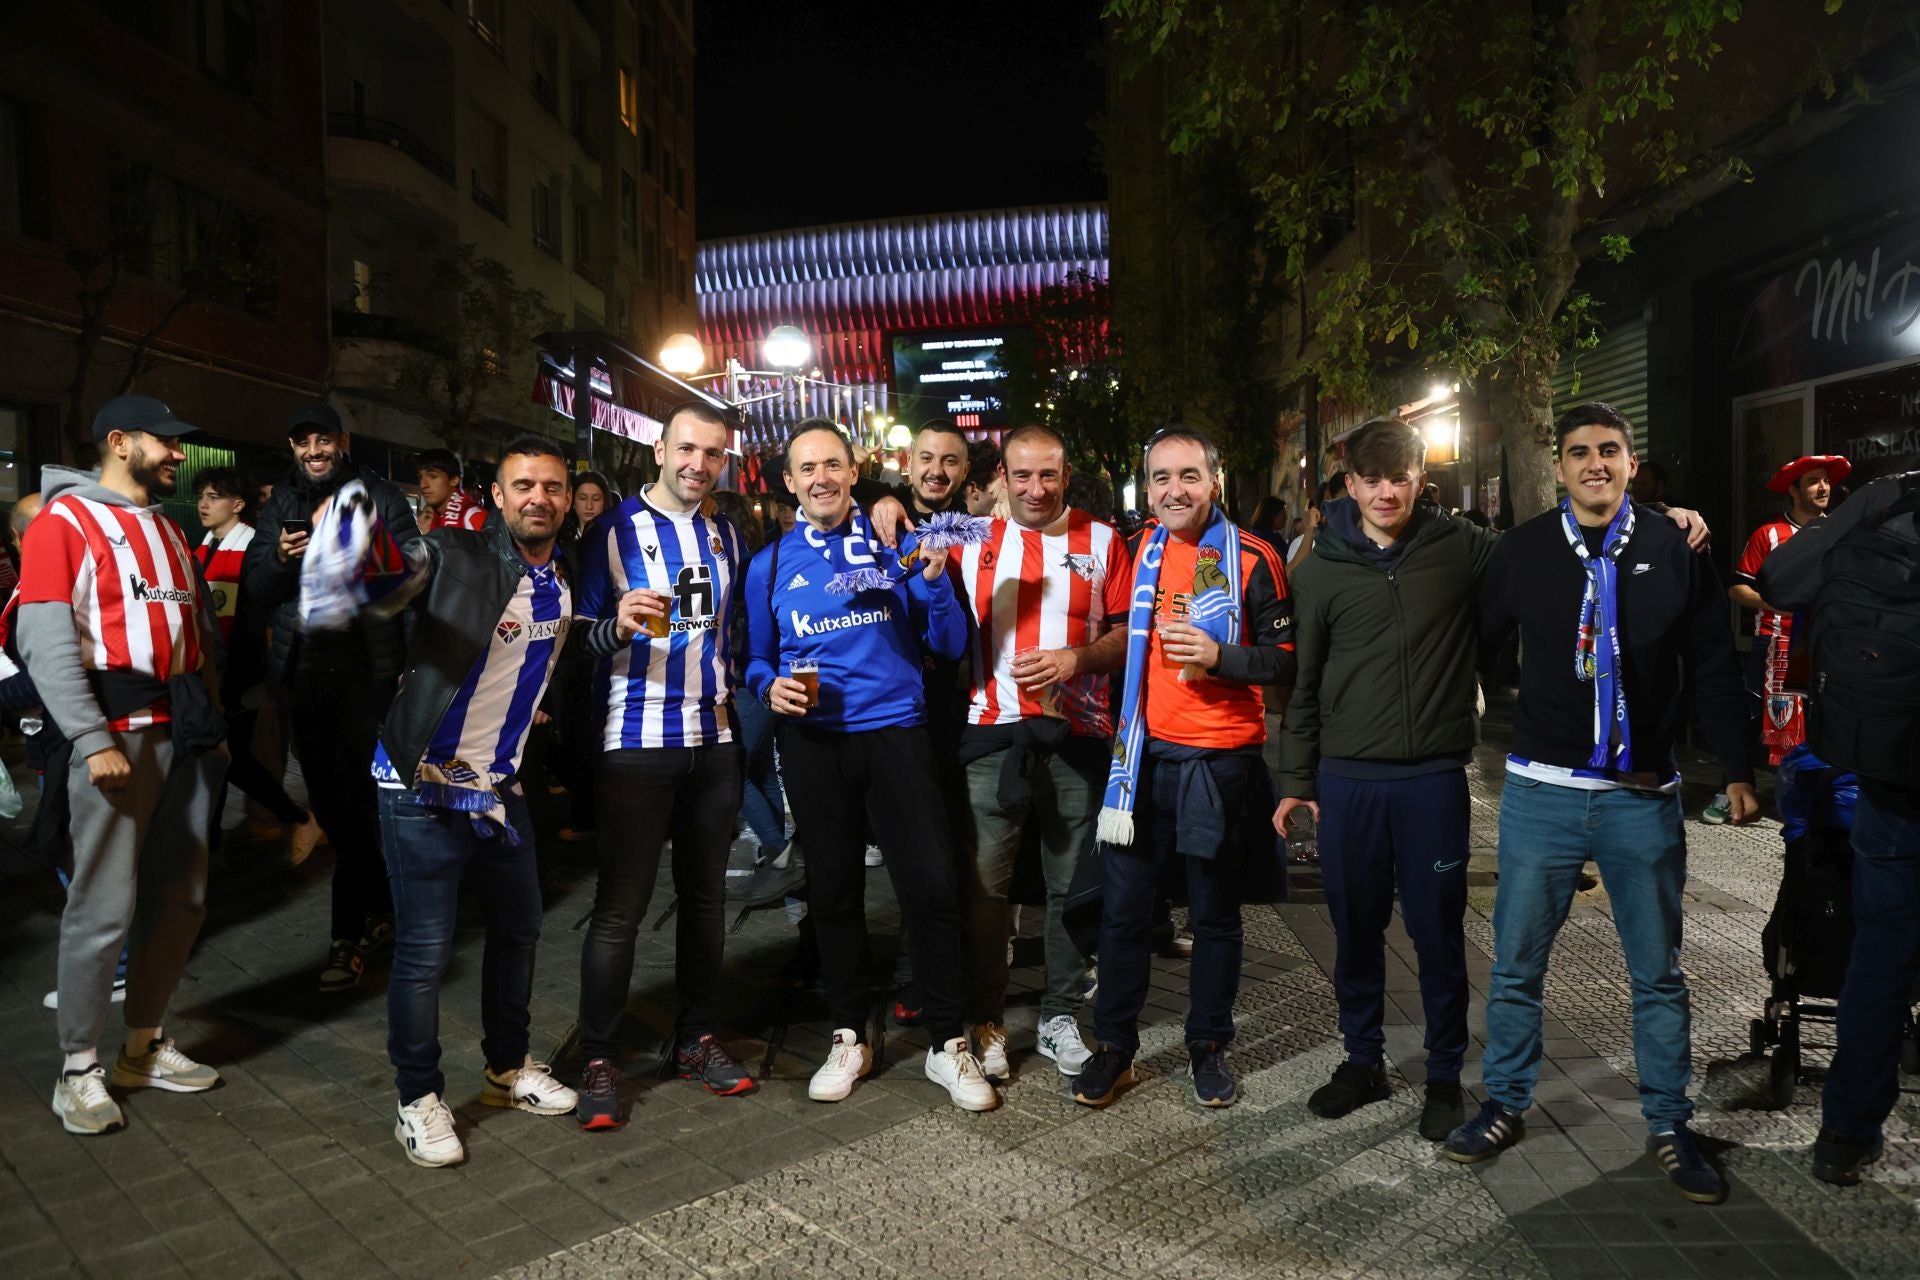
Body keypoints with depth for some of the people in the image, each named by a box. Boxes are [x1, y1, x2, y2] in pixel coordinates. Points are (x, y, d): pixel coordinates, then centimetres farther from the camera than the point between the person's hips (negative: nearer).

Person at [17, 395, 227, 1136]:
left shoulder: (168, 530, 19)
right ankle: (79, 1070, 9)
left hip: (182, 730, 7)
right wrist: (92, 741, -19)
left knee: (180, 895, 10)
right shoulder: (64, 520, -5)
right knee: (106, 903, -5)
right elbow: (46, 641, -13)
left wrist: (213, 720, 14)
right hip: (117, 731, -7)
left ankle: (145, 1046, 23)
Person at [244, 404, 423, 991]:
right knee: (325, 796, 10)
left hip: (364, 663, -5)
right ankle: (380, 905, 26)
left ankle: (349, 933, 3)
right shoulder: (281, 503, 14)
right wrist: (280, 558, -8)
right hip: (302, 670, 5)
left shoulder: (380, 498, 2)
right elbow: (256, 587, 8)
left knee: (356, 795, -5)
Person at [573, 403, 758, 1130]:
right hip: (636, 742, -5)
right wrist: (619, 624, -25)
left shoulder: (727, 537, 13)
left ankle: (697, 1040, 25)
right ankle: (599, 1061, 9)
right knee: (621, 905, -3)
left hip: (713, 741, 5)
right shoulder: (614, 532, -2)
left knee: (705, 894, 11)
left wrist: (729, 688, 10)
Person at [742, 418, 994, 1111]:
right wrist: (772, 686, -8)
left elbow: (950, 646, 2)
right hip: (814, 742, 2)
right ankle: (849, 1038, 28)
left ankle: (947, 1044, 9)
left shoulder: (895, 544, 3)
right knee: (833, 890, 11)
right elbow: (757, 660, 13)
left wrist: (935, 579, -14)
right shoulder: (770, 564, 7)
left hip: (894, 730, -1)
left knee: (931, 883, -7)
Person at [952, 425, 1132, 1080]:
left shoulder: (1102, 541, 7)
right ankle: (986, 1021, 15)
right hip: (994, 731, 0)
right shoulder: (976, 541, 10)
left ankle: (1060, 1016, 23)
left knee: (1070, 884, 9)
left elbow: (1129, 631, 3)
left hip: (1076, 733, 0)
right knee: (986, 883, 2)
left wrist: (1077, 658, -14)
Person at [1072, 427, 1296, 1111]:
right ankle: (1114, 1048, 22)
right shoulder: (1138, 551, 6)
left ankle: (1209, 1047, 28)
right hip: (1145, 752, 3)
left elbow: (1287, 660, -7)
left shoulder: (1251, 559, -6)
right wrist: (1118, 732, 11)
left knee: (1215, 915, 11)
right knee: (1123, 909, 8)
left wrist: (1219, 655, -23)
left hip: (1221, 762, -3)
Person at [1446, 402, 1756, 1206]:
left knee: (1659, 973, 11)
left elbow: (1713, 667, 6)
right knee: (1515, 966, 8)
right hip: (1541, 792, 0)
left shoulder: (1673, 550, 0)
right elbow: (1477, 648, 6)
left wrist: (1736, 768, 6)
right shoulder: (1523, 550, 0)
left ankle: (1668, 1126, 28)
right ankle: (1505, 1107, 25)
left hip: (1643, 798, 0)